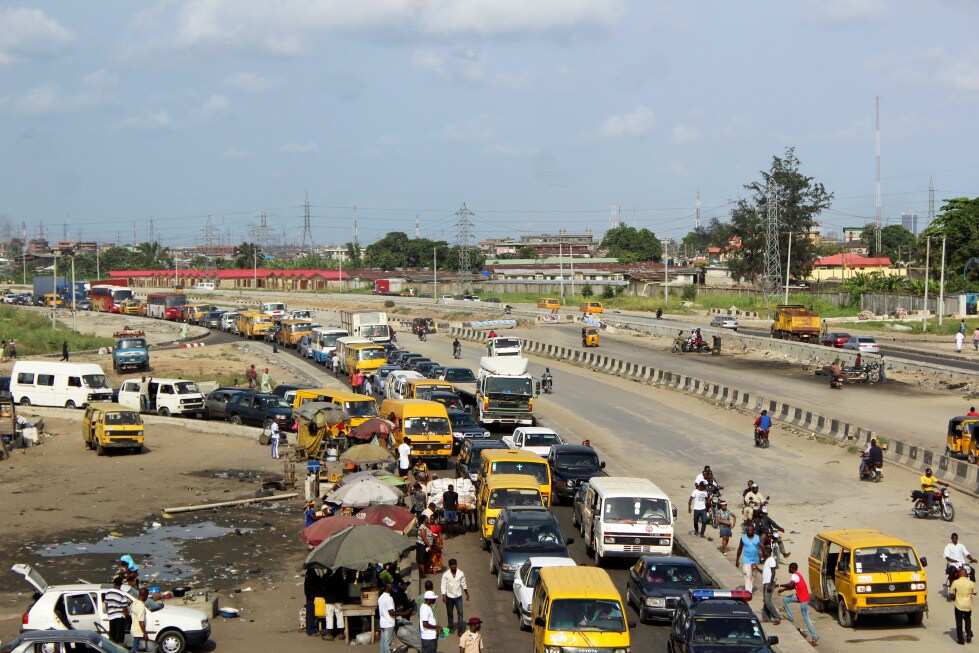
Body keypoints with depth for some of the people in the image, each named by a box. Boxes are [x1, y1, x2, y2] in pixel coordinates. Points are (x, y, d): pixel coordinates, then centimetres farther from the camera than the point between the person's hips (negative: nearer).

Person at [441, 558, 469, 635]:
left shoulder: (461, 573, -7)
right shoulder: (445, 575, -12)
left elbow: (463, 584, 5)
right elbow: (443, 586, -10)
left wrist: (467, 594, 13)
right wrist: (443, 596, -18)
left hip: (458, 596, 0)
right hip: (449, 597, 0)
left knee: (460, 612, -8)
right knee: (449, 613, 13)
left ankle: (460, 629, -4)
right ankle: (450, 627, 32)